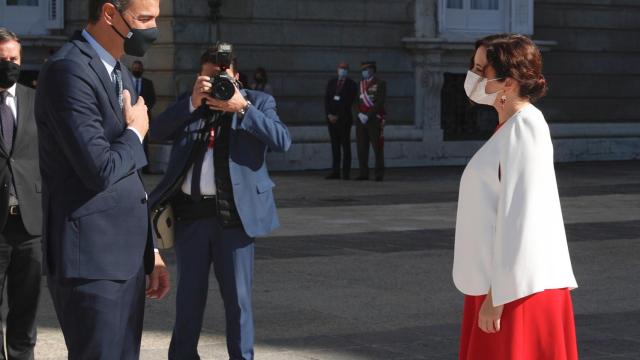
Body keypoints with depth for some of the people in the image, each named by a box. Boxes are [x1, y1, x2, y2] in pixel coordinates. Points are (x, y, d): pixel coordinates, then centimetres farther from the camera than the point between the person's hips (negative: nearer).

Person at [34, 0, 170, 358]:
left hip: (127, 257, 9)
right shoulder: (69, 70, -15)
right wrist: (136, 132, -4)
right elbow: (101, 170, -23)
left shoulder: (120, 73, 16)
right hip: (90, 261, -9)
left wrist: (150, 250, 21)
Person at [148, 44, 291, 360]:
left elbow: (282, 141, -11)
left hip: (235, 214, -2)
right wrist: (193, 102, -14)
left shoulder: (258, 102, 4)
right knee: (189, 294, 13)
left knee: (238, 296, 5)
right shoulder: (188, 104, 10)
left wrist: (242, 108, -17)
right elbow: (157, 132, -5)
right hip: (191, 212, 2)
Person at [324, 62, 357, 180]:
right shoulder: (331, 82, 12)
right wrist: (329, 114, -6)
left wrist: (337, 116, -11)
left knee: (346, 146, -3)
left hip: (344, 118, -4)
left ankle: (346, 173, -4)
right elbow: (326, 99, 7)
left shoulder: (351, 84, -1)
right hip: (331, 118, 4)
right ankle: (335, 172, 5)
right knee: (335, 146, 4)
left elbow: (349, 103, -8)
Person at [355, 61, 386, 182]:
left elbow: (380, 102, -11)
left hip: (374, 120, -6)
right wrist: (360, 114, -1)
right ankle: (364, 173, 7)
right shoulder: (361, 84, 16)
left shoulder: (380, 83, -3)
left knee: (377, 148, -4)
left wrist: (368, 115, -15)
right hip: (361, 120, 6)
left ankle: (379, 174, -1)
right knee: (362, 148, 3)